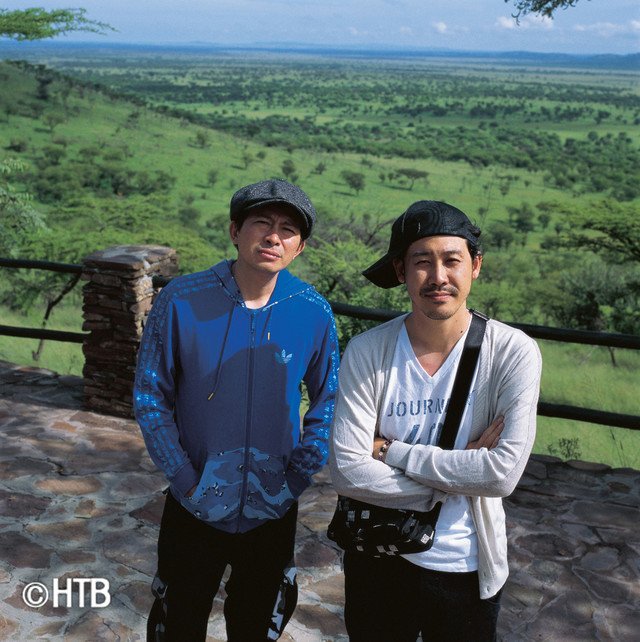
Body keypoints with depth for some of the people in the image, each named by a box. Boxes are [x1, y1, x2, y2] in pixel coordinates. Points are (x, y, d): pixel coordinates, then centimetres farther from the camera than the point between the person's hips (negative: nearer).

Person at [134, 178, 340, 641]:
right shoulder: (182, 301, -15)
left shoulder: (315, 313, -11)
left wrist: (297, 477, -4)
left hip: (273, 510, 1)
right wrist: (184, 478, -10)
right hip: (194, 507, -1)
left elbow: (327, 402, 2)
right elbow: (150, 396, -7)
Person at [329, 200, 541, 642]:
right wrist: (457, 475, -22)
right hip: (378, 559, 1)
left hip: (467, 569, 0)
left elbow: (503, 473, -25)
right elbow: (348, 471, -19)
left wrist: (395, 451, -20)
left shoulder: (513, 352, -16)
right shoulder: (367, 353, -14)